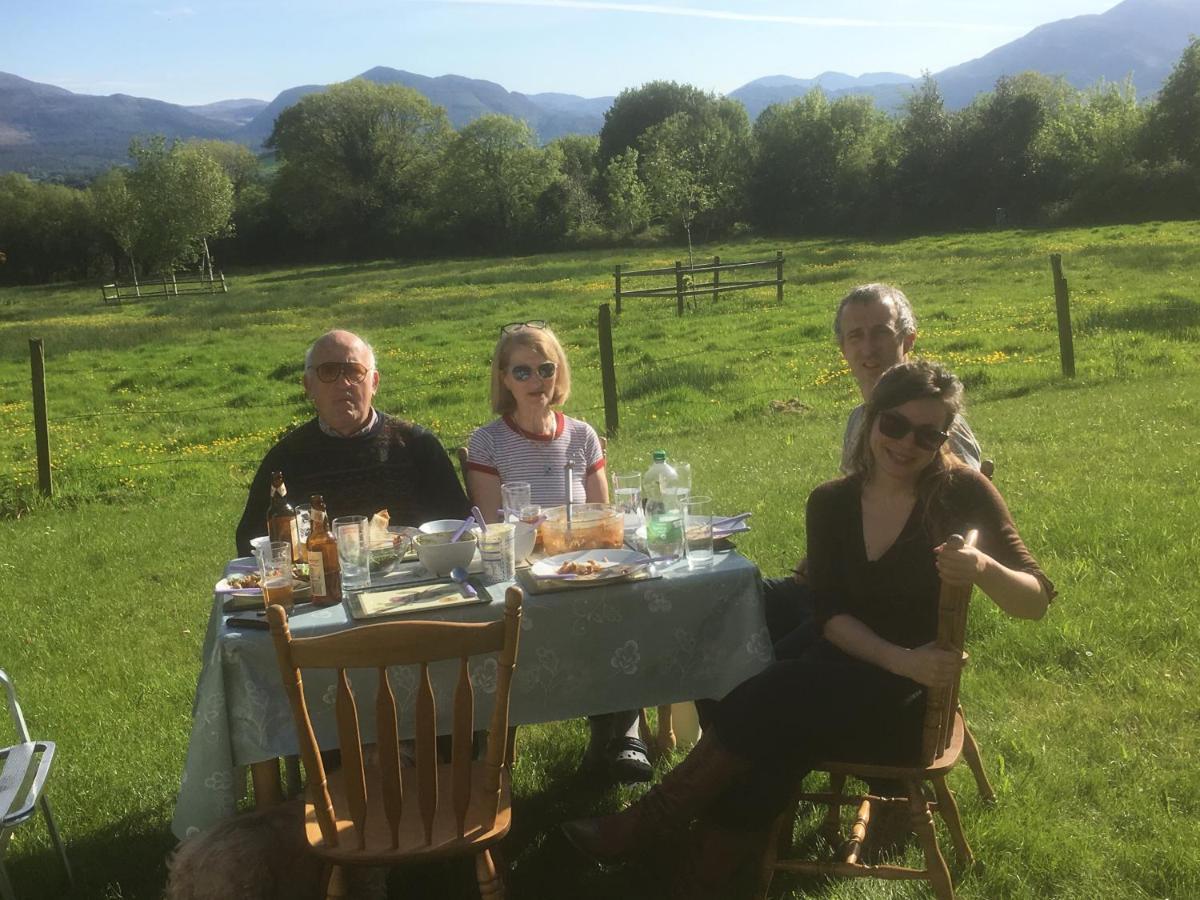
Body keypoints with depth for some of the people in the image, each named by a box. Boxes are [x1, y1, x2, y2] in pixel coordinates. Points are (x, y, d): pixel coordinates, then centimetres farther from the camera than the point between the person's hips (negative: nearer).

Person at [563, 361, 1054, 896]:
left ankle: (640, 830, -10)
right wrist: (901, 659, -24)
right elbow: (831, 614, -5)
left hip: (914, 698, -4)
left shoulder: (962, 492, -10)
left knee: (762, 708, -25)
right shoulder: (831, 504, 1)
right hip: (850, 675, 4)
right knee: (773, 742, -29)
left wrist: (984, 568, -36)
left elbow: (1036, 602, -13)